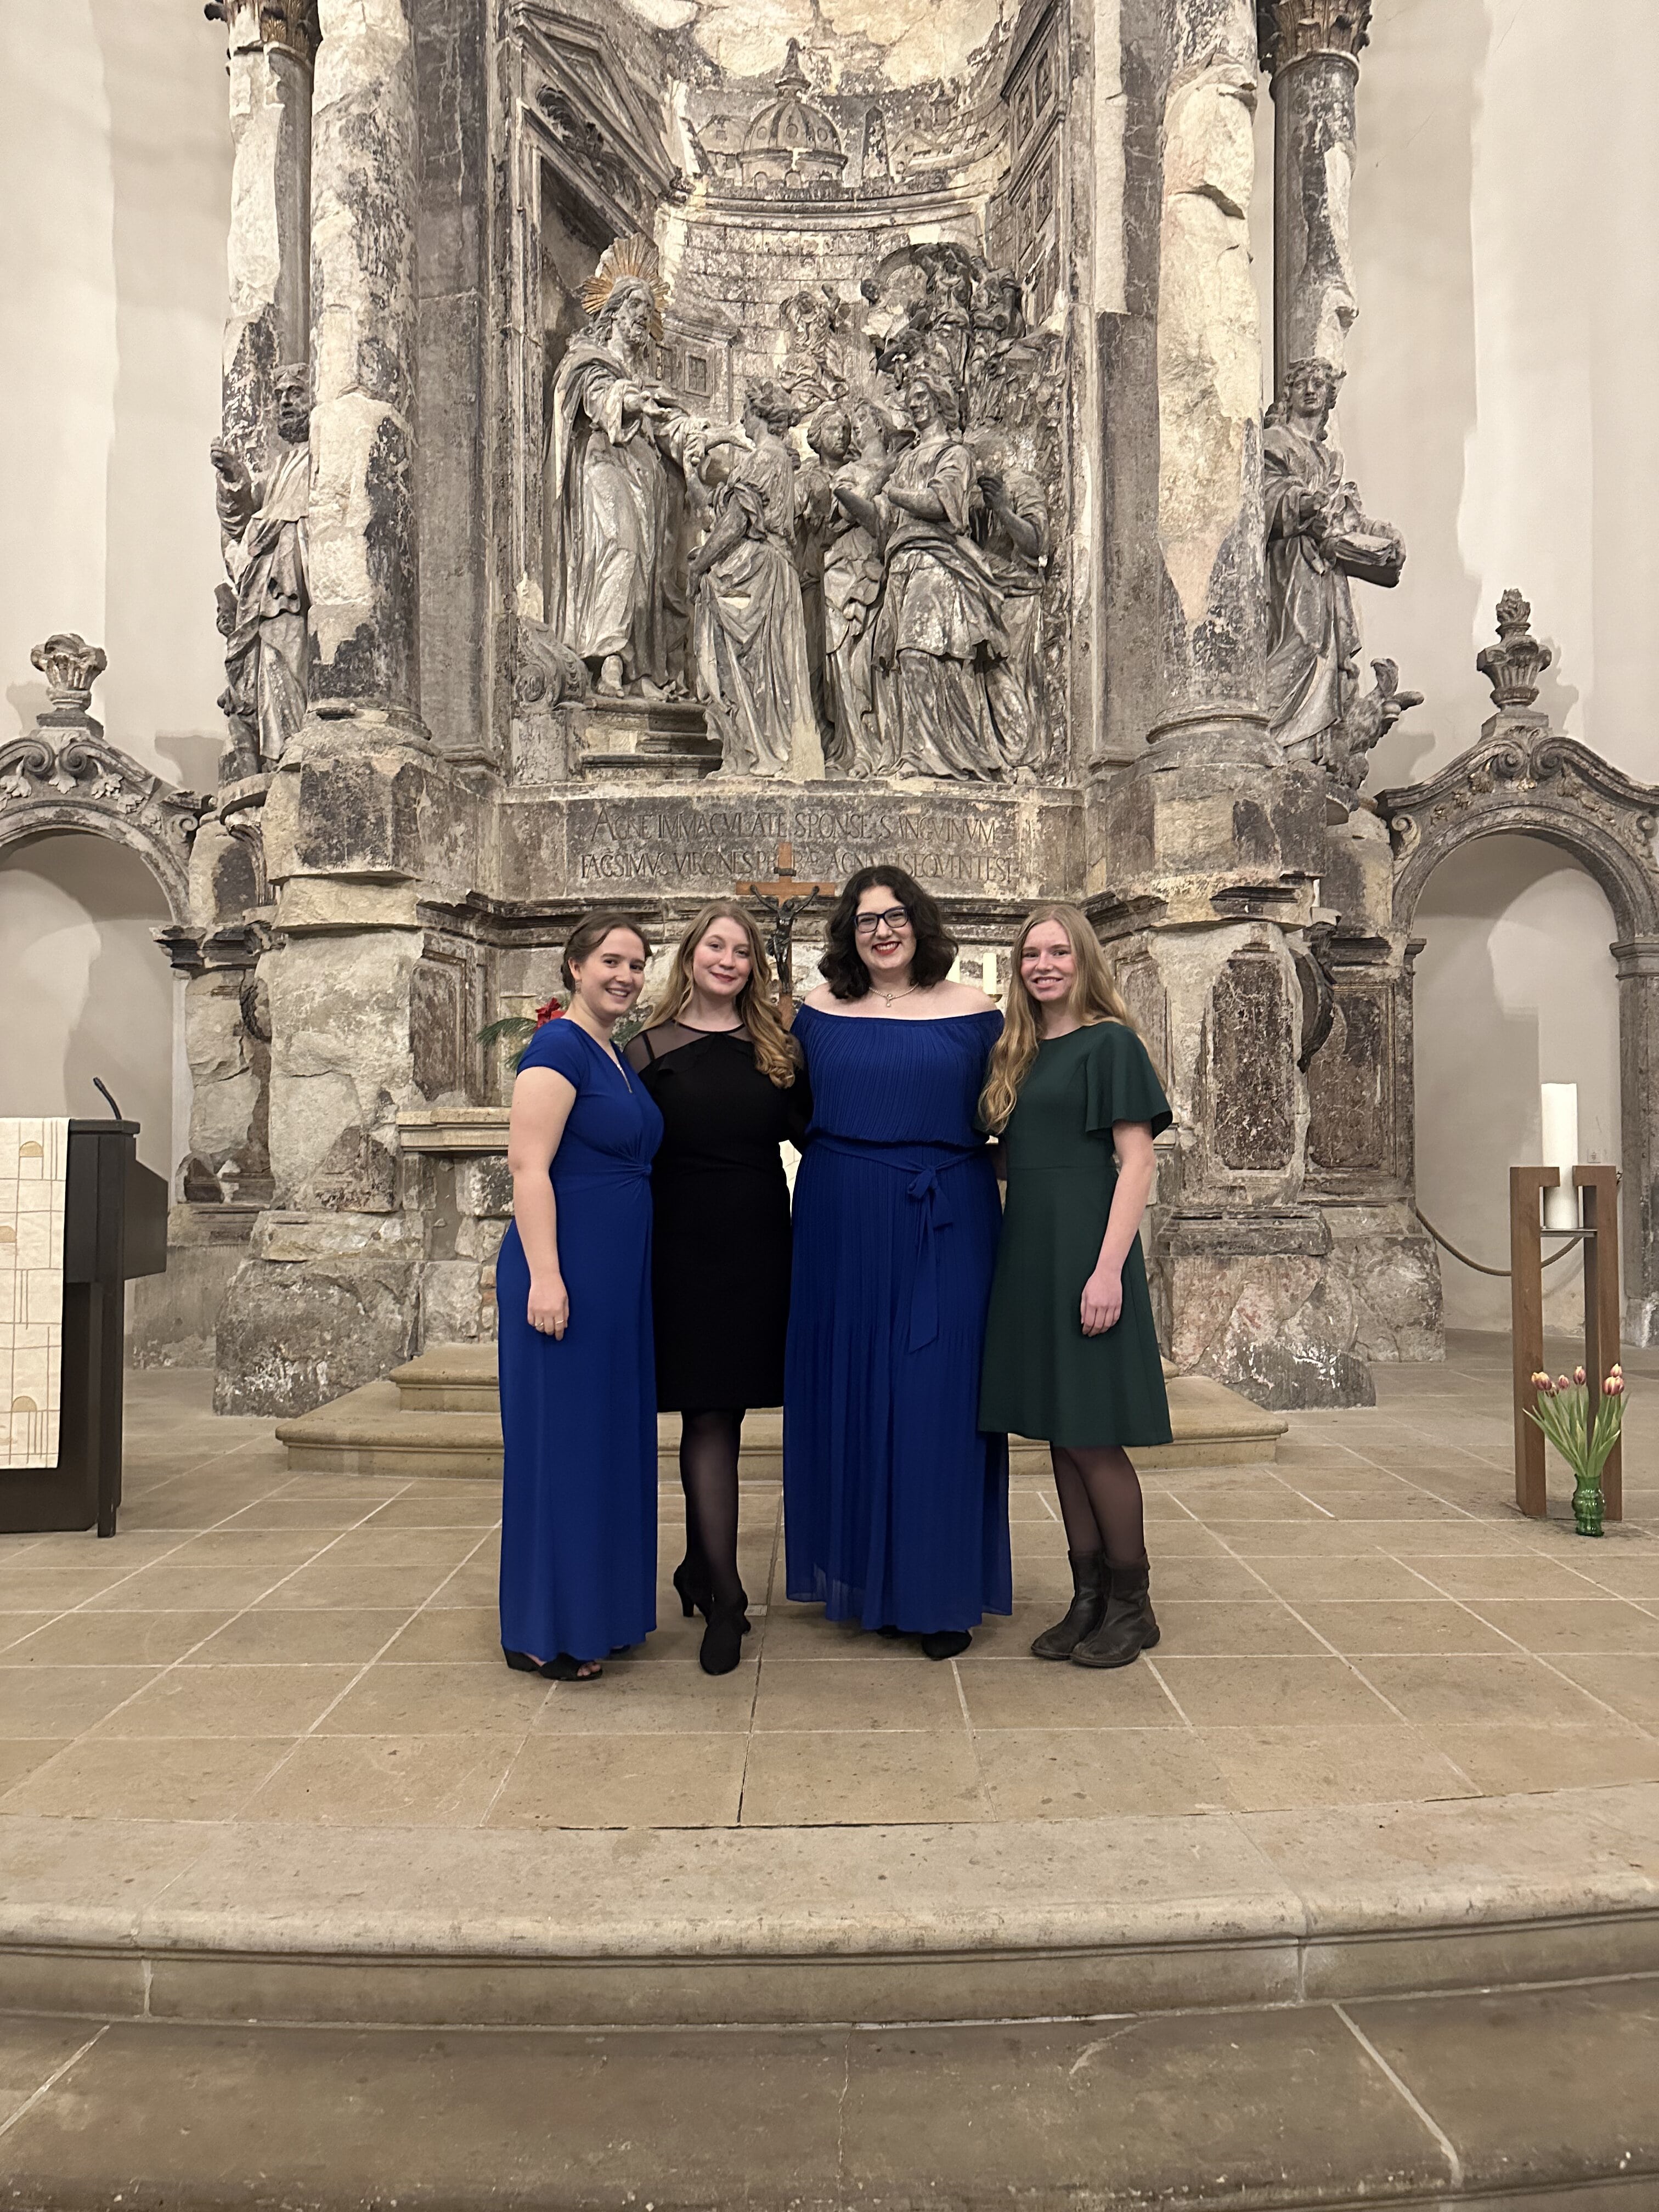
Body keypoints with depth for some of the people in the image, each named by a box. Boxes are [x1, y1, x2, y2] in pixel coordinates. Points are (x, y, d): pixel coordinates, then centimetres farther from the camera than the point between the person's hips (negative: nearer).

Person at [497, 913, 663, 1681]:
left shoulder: (617, 1057, 15)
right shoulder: (559, 1048, -11)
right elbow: (529, 1167, -18)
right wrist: (544, 1276, -24)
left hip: (619, 1279, 9)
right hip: (565, 1271, -9)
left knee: (610, 1438, 14)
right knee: (558, 1439, -1)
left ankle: (596, 1608, 27)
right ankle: (543, 1632, 12)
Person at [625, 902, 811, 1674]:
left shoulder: (777, 1050, 10)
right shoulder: (651, 1049, 1)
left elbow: (807, 1130, 6)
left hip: (759, 1248, 4)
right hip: (684, 1246, -3)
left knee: (723, 1413, 12)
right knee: (708, 1414, -4)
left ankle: (699, 1567, 28)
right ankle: (725, 1598, 0)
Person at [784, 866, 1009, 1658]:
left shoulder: (971, 1011, 4)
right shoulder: (818, 1012, 7)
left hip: (945, 1225, -1)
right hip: (842, 1226, 2)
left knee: (938, 1402, 1)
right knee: (849, 1397, 6)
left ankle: (941, 1592, 14)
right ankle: (864, 1578, 21)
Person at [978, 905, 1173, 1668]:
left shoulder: (1110, 1044, -5)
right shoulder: (1019, 1054, 15)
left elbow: (1136, 1162, -11)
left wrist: (1109, 1269, -18)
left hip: (1083, 1252, -7)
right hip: (1028, 1255, 7)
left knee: (1094, 1438, -2)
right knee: (1061, 1436, 11)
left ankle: (1131, 1605, 13)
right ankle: (1088, 1599, 21)